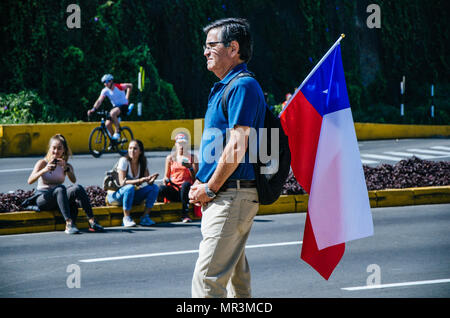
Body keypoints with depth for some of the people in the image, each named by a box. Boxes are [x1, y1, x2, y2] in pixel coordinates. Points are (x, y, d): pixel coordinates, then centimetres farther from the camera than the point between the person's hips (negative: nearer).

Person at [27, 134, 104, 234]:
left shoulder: (66, 165, 7)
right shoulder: (42, 163, 0)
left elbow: (73, 180, -14)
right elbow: (30, 181, -16)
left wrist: (66, 169, -32)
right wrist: (44, 170, -32)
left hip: (58, 198, 3)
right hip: (42, 198, -3)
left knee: (77, 188, -26)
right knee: (61, 189, -36)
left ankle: (91, 221, -30)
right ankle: (68, 222, -48)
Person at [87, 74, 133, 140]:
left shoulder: (119, 87, -18)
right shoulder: (105, 91, -8)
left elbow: (130, 86, -1)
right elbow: (99, 101, -18)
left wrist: (127, 97, 2)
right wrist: (93, 109, -35)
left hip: (123, 106, -5)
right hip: (115, 107, 5)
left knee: (112, 113, -36)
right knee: (107, 124, -11)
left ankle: (117, 131, -19)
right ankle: (113, 138, 13)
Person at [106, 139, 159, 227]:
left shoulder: (143, 162, 1)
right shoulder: (124, 161, -16)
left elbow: (147, 180, -4)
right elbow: (122, 182, -24)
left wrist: (150, 180, -29)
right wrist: (140, 180, -35)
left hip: (132, 195, 5)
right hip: (116, 195, -5)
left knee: (154, 188, -15)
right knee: (130, 188, -37)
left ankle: (145, 217, -13)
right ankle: (126, 218, -27)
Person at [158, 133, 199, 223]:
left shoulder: (192, 157, 11)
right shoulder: (170, 158, 17)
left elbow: (195, 178, 4)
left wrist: (190, 168, -15)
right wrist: (166, 179, -6)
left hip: (186, 189, -1)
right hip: (173, 189, 1)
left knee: (186, 184, -38)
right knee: (161, 189, -33)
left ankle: (185, 214, -32)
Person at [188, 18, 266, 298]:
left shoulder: (243, 86, -12)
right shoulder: (224, 88, 20)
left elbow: (237, 147, -20)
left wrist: (209, 189, -14)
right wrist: (202, 185, 11)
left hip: (232, 197, -11)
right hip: (224, 198, 11)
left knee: (207, 278, -14)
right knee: (237, 277, 14)